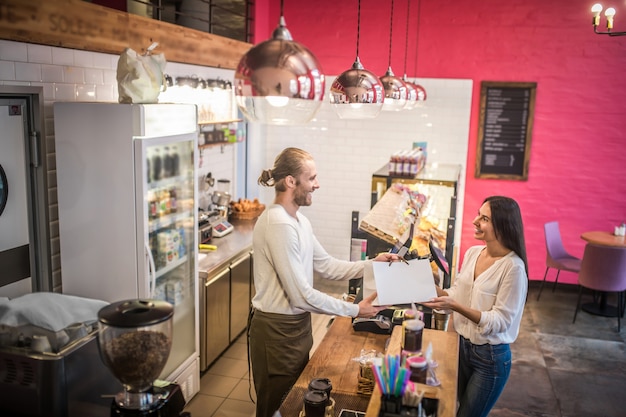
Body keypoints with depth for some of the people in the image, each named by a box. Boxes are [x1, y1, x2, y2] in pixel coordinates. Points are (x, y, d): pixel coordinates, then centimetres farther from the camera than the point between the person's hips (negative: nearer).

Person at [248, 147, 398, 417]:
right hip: (278, 331, -9)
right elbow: (301, 295, -25)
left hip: (297, 325, 9)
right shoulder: (279, 224, -25)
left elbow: (325, 265, 10)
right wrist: (355, 310, -17)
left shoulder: (299, 220, 7)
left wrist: (371, 264, 0)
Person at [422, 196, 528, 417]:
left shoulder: (513, 267, -22)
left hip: (491, 357, -6)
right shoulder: (472, 253, -1)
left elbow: (500, 321, -22)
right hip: (462, 345, 6)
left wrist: (455, 306, -31)